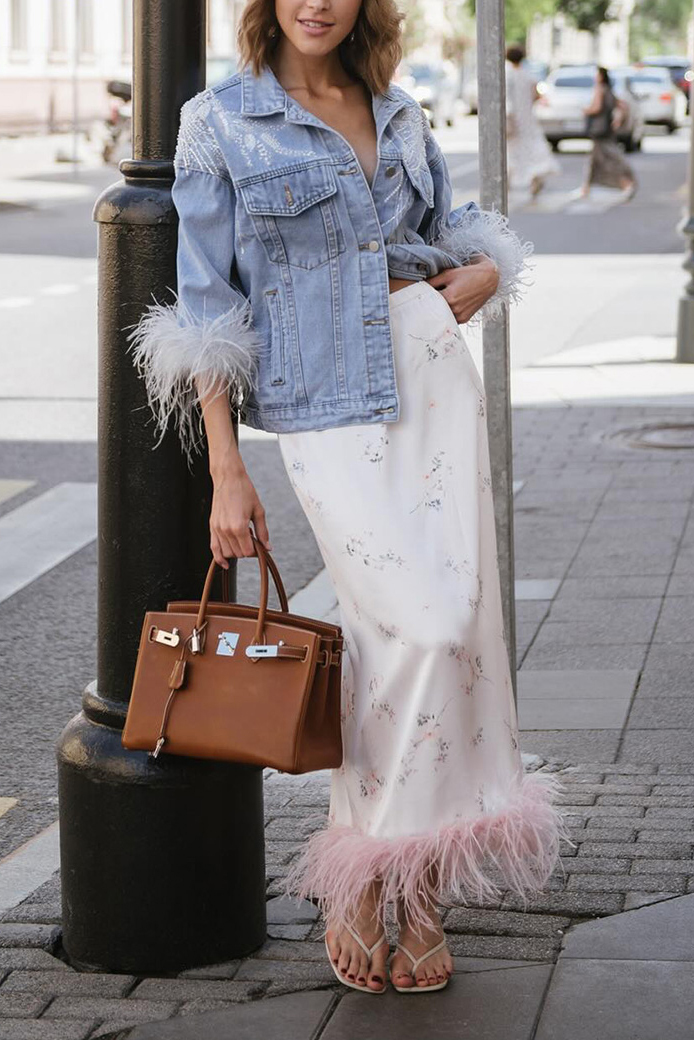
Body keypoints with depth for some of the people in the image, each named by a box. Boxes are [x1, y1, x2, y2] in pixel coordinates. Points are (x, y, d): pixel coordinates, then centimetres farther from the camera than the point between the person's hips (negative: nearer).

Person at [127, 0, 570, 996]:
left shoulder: (399, 117, 13)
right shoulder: (221, 123, -1)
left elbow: (475, 246, 22)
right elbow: (207, 307, -3)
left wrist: (476, 280, -2)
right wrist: (227, 471, -8)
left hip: (434, 381, 5)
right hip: (325, 415, -5)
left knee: (456, 621, -4)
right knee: (423, 624, -16)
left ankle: (419, 886, 7)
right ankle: (357, 884, 1)